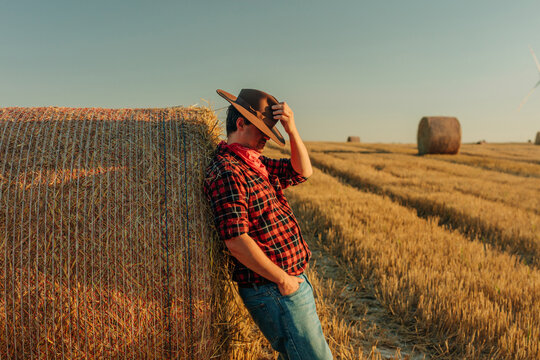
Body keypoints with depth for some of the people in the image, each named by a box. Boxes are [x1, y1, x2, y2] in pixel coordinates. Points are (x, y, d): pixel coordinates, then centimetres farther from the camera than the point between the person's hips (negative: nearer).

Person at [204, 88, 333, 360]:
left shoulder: (255, 164, 12)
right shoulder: (226, 172, -18)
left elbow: (303, 171, 16)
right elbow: (236, 241, -25)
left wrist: (291, 128, 2)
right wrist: (283, 279, -18)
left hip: (293, 280, 10)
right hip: (272, 290, -10)